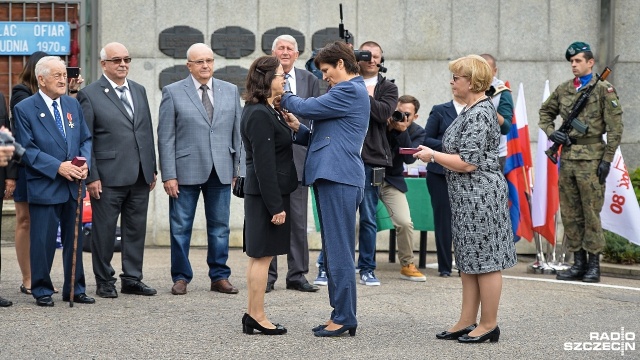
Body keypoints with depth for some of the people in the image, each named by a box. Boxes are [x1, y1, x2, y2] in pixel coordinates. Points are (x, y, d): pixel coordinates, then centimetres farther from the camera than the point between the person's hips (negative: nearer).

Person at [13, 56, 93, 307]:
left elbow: (86, 139, 13)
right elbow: (28, 150, -10)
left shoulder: (73, 104, 12)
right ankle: (42, 291, 12)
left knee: (74, 239, 10)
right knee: (43, 241, -1)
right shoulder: (24, 109, -5)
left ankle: (75, 289, 20)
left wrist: (85, 162, -7)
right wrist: (58, 167, -19)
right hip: (44, 187, -5)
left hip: (73, 184, 5)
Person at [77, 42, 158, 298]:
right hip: (108, 177, -5)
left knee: (136, 229, 9)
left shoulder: (139, 91, 14)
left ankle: (132, 279, 19)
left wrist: (152, 169, 12)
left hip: (140, 176, 5)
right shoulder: (90, 95, -4)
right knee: (104, 230, 3)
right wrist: (91, 177, -11)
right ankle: (104, 282, 14)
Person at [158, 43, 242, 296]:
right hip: (186, 171, -3)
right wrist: (168, 175, -8)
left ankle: (220, 277, 17)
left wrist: (238, 168, 5)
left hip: (221, 172, 3)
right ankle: (181, 277, 14)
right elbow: (166, 137, -2)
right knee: (180, 227, 3)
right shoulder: (173, 92, 0)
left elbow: (237, 132, 11)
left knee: (220, 227, 8)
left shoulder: (230, 91, 10)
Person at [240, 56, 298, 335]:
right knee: (262, 255, -4)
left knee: (260, 256, 13)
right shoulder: (260, 115, -17)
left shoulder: (264, 111, 14)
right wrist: (275, 205, -21)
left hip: (265, 193, 10)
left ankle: (252, 316, 18)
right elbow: (264, 164, -21)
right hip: (266, 194, -10)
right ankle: (257, 317, 2)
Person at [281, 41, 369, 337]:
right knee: (333, 250, 12)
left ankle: (345, 318, -3)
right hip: (332, 176, 11)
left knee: (339, 249, -7)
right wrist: (299, 129, 8)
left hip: (338, 178, -11)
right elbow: (322, 138, 24)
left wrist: (283, 97, 6)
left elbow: (307, 107, -12)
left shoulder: (351, 91, -10)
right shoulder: (349, 91, 22)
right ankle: (340, 314, 18)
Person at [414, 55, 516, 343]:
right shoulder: (472, 110, 14)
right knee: (468, 261, 13)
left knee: (484, 260, -2)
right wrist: (433, 153, 12)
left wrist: (433, 155, -10)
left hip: (480, 196, -11)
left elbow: (467, 163, -21)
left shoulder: (478, 114, -18)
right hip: (468, 197, 11)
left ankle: (489, 324, 5)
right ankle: (467, 322, 19)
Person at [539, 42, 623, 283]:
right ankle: (578, 263, 16)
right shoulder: (563, 90, 11)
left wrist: (607, 160, -10)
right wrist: (551, 132, 6)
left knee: (591, 212, -3)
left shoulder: (604, 90, -3)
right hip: (567, 157, 6)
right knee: (569, 213, 8)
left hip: (591, 159, -5)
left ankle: (594, 265, 4)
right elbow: (545, 113, 26)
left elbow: (615, 128, -5)